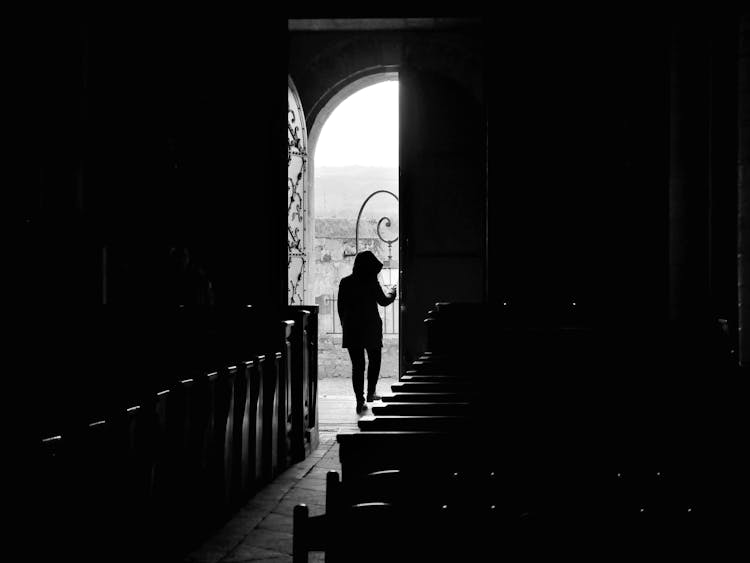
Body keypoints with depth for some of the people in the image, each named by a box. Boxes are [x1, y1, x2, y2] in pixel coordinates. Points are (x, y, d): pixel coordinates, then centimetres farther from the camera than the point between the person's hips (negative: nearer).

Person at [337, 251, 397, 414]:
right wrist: (393, 293, 22)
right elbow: (383, 301, 2)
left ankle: (360, 401, 2)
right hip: (371, 328, -3)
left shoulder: (345, 283, 1)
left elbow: (341, 307, 5)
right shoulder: (371, 283, -10)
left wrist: (345, 325, 16)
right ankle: (370, 393, 20)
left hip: (351, 330, 3)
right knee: (374, 360, 19)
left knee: (357, 365, 5)